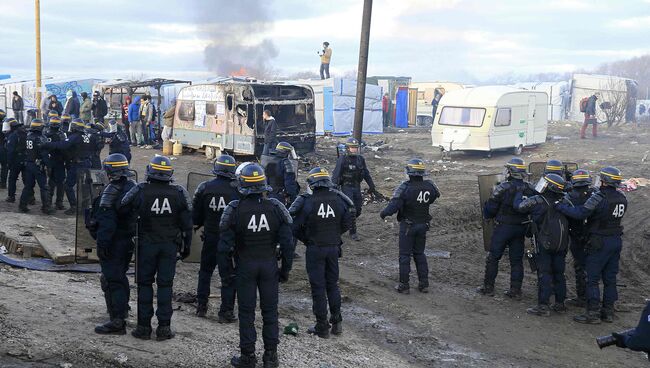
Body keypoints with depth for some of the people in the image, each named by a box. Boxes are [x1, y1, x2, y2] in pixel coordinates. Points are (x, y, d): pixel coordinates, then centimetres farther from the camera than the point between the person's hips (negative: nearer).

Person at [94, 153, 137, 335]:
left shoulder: (111, 191, -17)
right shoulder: (134, 187, 7)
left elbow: (106, 222, -22)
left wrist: (102, 244, -20)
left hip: (114, 243, -8)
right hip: (129, 240, 8)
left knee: (111, 279, -5)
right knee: (120, 275, 25)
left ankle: (117, 322, -6)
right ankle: (122, 310, 41)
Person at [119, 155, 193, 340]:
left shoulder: (140, 191, -9)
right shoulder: (179, 193, -4)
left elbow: (122, 210, -2)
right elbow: (187, 223, 2)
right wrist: (186, 246, 12)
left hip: (147, 243, -1)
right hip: (170, 245, 1)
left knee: (145, 284, 9)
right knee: (165, 284, 7)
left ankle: (144, 326, 12)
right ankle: (164, 327, 10)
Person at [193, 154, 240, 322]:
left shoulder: (204, 187, -5)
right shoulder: (238, 189, -11)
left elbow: (195, 213, 2)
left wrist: (197, 225, 18)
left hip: (210, 237, 3)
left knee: (205, 272, 20)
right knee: (228, 275, 5)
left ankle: (201, 306, 26)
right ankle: (226, 312, 6)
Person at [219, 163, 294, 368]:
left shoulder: (234, 209, -11)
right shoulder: (276, 208, -6)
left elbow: (225, 245, -9)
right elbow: (287, 243, -4)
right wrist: (285, 269, 6)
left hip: (245, 266, -2)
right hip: (269, 265, 2)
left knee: (247, 312, 8)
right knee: (270, 310, 11)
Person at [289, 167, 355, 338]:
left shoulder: (306, 201, -14)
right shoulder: (339, 199, -4)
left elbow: (296, 227, -11)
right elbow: (347, 223, 3)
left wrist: (306, 239, 7)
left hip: (315, 249, -3)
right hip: (334, 248, 3)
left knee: (318, 287, 4)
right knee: (332, 284, 18)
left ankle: (322, 327, 9)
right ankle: (337, 322, 21)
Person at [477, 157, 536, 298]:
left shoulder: (503, 188, -15)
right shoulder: (530, 189, 0)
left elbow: (490, 208, -9)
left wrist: (488, 214, 10)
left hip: (503, 227, -4)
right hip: (521, 228, 5)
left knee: (493, 257, 7)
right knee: (517, 259, 11)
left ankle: (488, 287, 11)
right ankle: (516, 290, 12)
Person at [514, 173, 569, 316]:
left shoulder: (537, 201, -13)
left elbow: (518, 205, -4)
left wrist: (520, 192, 13)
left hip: (544, 244, -5)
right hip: (561, 244, 5)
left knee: (544, 274, -3)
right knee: (558, 273, 14)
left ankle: (543, 306, -4)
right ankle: (560, 304, 22)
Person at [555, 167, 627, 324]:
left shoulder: (599, 198, -19)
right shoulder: (622, 198, 4)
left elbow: (580, 213, -22)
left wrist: (561, 206, -12)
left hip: (600, 242, -7)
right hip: (617, 240, 7)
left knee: (592, 278, 0)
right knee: (610, 278, 14)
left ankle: (593, 313, 0)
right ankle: (608, 311, 20)